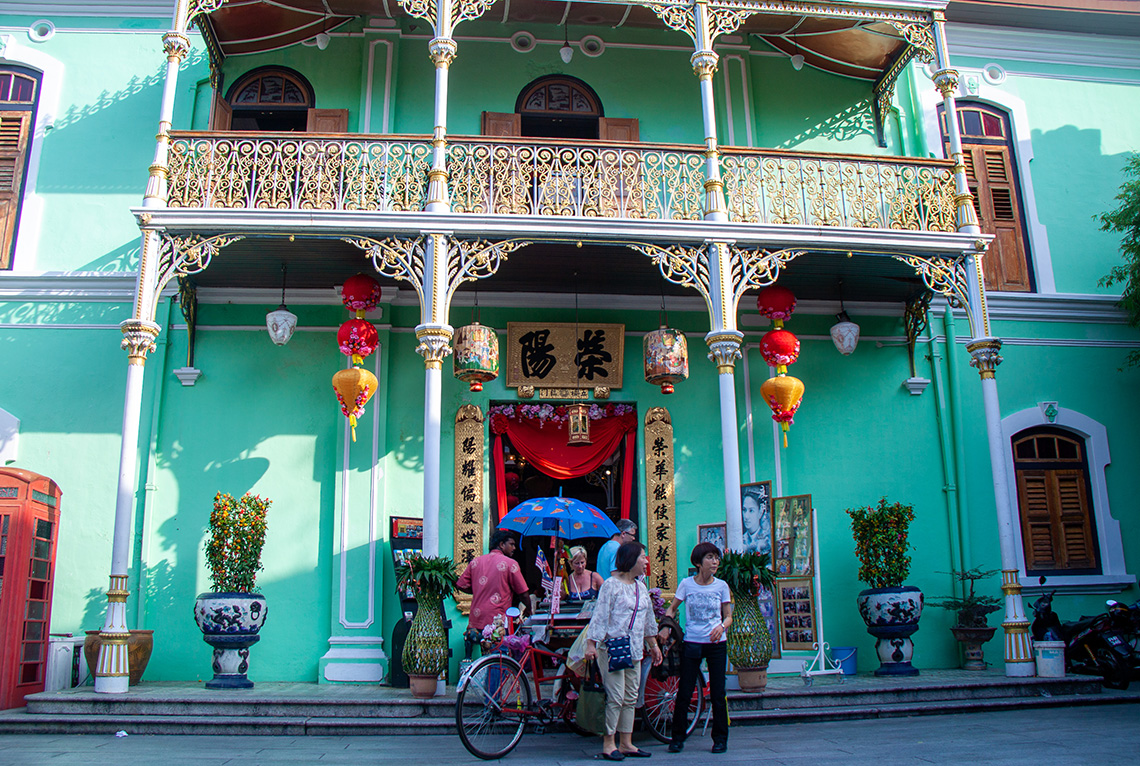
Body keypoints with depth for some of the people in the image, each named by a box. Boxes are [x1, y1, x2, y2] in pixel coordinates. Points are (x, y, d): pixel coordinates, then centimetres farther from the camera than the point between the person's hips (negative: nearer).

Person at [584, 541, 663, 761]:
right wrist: (591, 644, -17)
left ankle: (626, 744, 17)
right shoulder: (611, 585, -9)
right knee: (615, 697, -7)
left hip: (634, 650, 8)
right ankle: (608, 744, 2)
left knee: (630, 698, 9)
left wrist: (653, 645, 24)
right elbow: (600, 616, -12)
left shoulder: (641, 587, 14)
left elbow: (648, 619, 23)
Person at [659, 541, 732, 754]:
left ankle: (720, 739, 17)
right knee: (684, 693, 1)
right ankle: (677, 738, 14)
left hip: (716, 644, 1)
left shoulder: (721, 586, 2)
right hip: (692, 643, 0)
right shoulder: (687, 584, 0)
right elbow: (672, 609, 7)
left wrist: (721, 627, -15)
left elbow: (728, 616, 6)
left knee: (718, 693, 2)